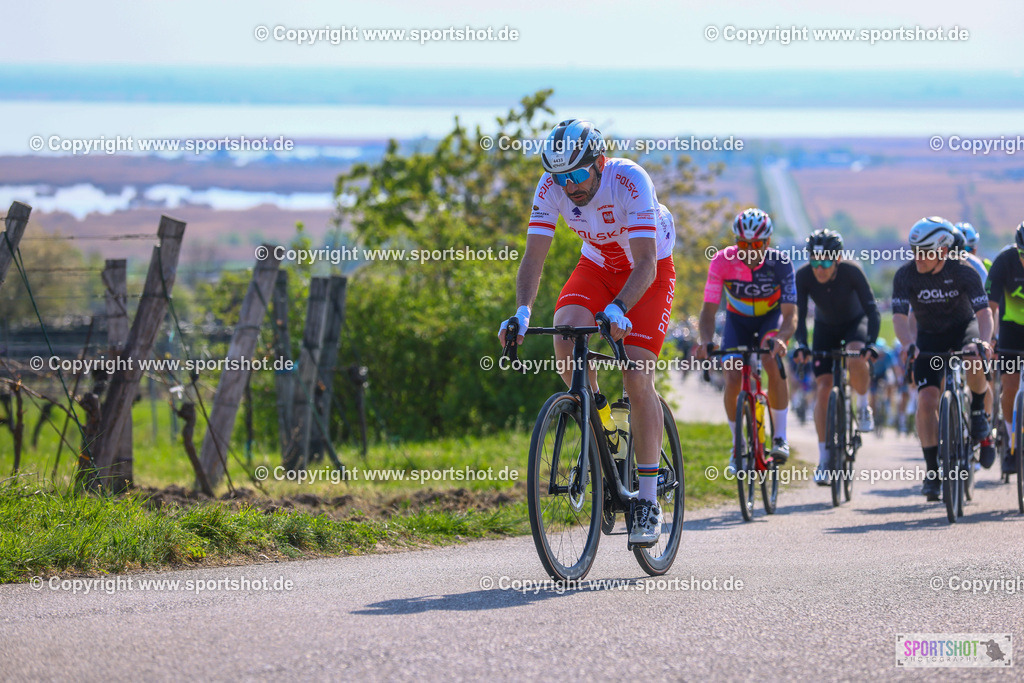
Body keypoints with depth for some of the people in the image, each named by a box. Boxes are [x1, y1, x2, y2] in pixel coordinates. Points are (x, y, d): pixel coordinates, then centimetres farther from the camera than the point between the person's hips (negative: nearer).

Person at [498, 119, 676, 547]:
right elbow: (533, 257, -22)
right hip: (598, 265, 4)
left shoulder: (630, 181, -33)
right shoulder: (551, 187, -21)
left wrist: (617, 309, -54)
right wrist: (522, 310, -40)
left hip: (649, 270, -4)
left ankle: (648, 501, -9)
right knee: (565, 335, -26)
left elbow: (645, 262, -38)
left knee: (637, 378, -16)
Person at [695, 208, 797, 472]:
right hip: (738, 320, 2)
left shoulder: (780, 263, -29)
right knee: (732, 379, -14)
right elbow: (709, 309, -26)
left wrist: (780, 339, -54)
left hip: (771, 318, -2)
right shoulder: (723, 261, -27)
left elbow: (790, 314, -32)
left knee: (773, 362, -30)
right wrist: (706, 342, -46)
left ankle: (780, 438, -18)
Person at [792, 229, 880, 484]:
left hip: (854, 323, -2)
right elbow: (799, 315, -27)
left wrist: (871, 343, -47)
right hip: (825, 327, 2)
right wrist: (801, 345, -43)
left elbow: (872, 311, -33)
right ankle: (823, 460, -6)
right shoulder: (804, 276, -26)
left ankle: (863, 406, -6)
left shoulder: (851, 272, -31)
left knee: (856, 357, -36)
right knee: (823, 387, -10)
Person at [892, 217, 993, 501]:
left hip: (963, 328, -2)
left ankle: (978, 409, -4)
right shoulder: (905, 275, -18)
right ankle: (933, 471, -6)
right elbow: (899, 317, -24)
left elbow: (984, 312, -29)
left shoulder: (963, 273, -22)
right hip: (929, 337, 2)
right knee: (926, 400, -15)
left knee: (973, 365, -37)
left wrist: (983, 341, -49)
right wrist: (909, 344, -45)